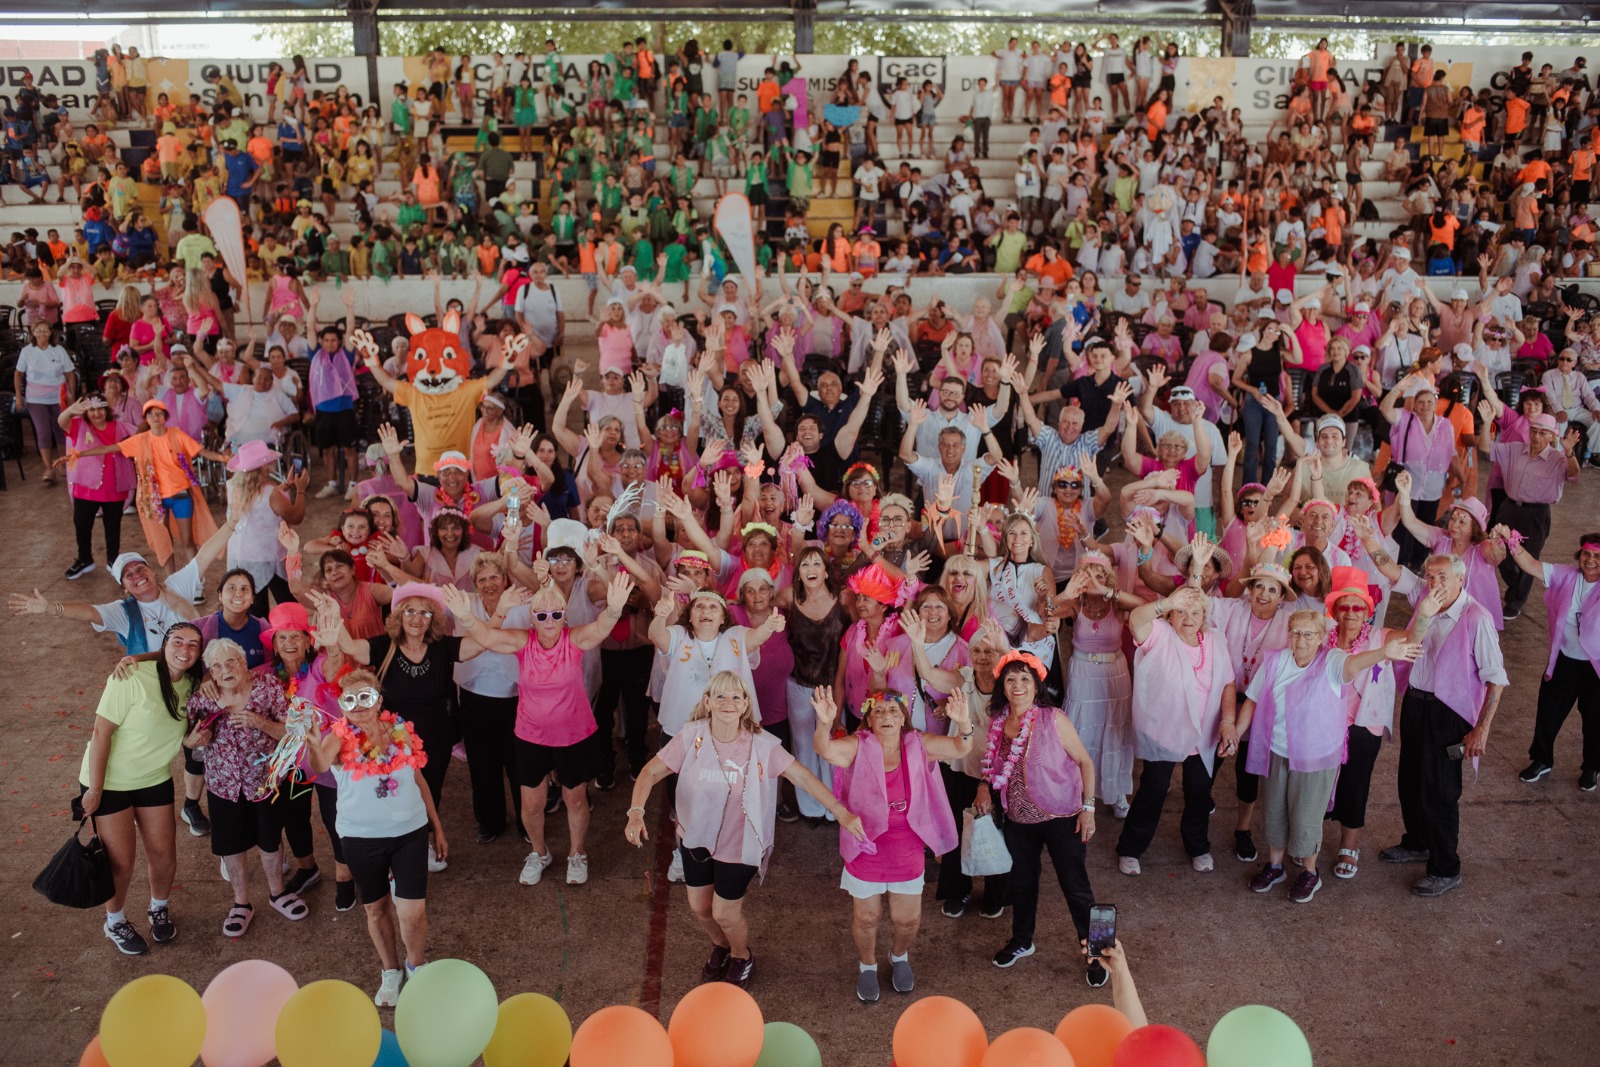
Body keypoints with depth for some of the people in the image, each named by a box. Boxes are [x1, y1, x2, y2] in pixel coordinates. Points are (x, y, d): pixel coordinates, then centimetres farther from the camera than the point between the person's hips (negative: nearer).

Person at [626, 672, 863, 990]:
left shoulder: (762, 744, -21)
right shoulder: (692, 736, -18)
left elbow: (802, 777, -18)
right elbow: (651, 772, -14)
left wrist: (841, 813, -23)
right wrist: (636, 811, -30)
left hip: (739, 843, -3)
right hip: (696, 837, 3)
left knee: (725, 912, 7)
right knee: (699, 906, 19)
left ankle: (742, 958, 43)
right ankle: (720, 947, 54)